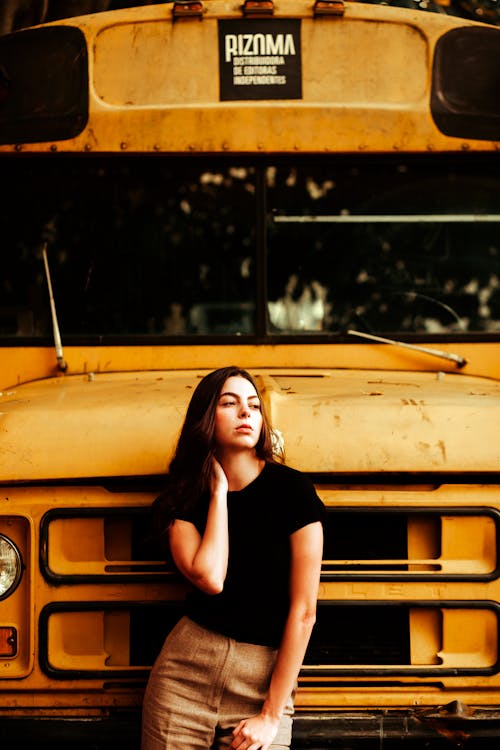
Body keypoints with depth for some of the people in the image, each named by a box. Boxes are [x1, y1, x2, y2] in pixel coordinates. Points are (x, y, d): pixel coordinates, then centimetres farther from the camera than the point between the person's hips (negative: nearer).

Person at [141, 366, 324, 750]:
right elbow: (209, 579, -15)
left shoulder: (292, 490, -6)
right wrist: (218, 492, -7)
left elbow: (303, 610, -7)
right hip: (185, 671, 2)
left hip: (264, 679, -2)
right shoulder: (185, 498, 3)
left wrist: (272, 715, -9)